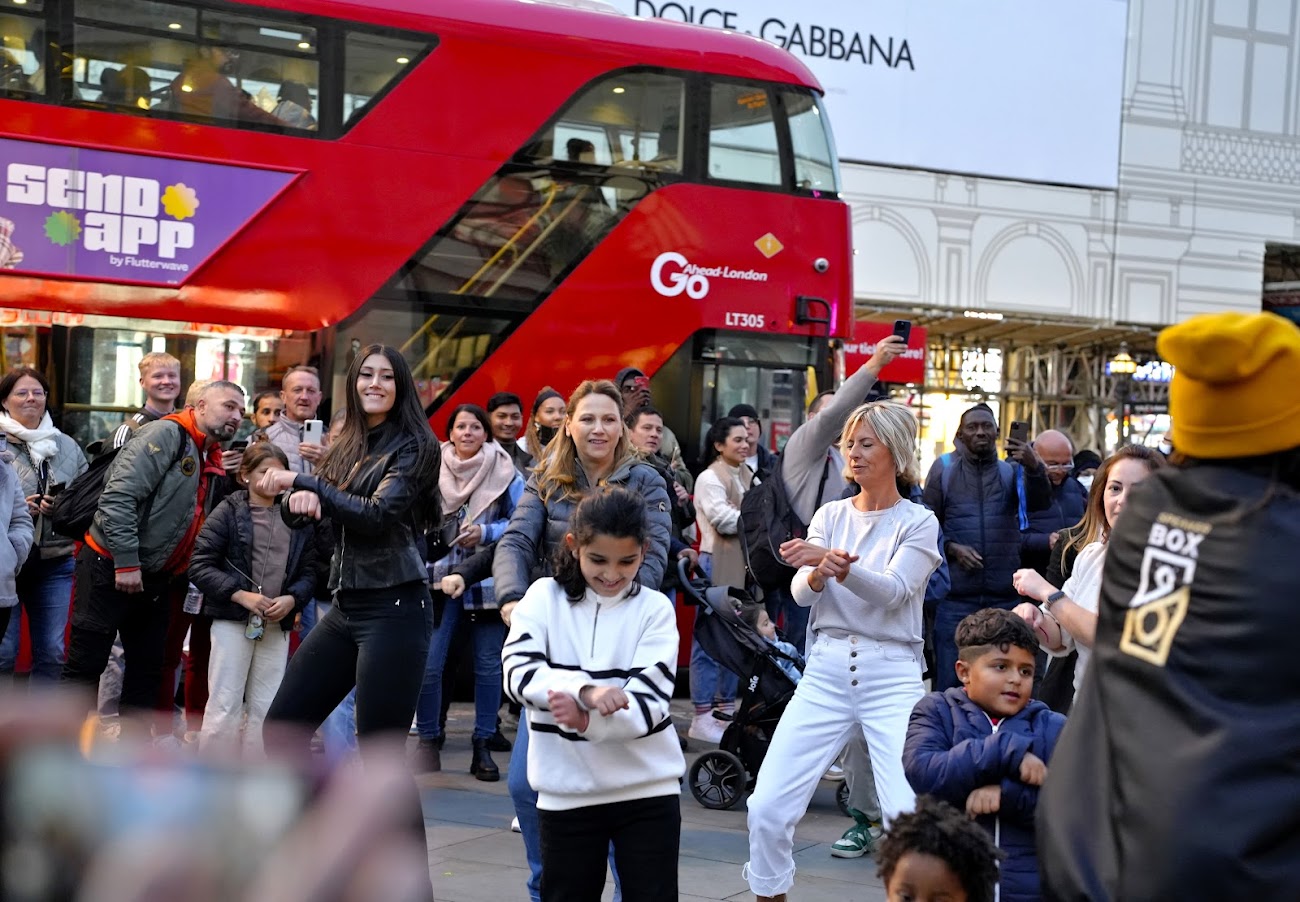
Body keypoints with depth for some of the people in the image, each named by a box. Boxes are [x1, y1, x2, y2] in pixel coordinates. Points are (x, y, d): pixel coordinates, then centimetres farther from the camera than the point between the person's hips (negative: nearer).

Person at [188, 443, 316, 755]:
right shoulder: (228, 512, -3)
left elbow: (308, 569, 9)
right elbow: (200, 565, -8)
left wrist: (292, 599, -10)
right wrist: (241, 595, -16)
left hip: (277, 625, 4)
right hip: (232, 621, -4)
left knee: (267, 708, 7)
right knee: (225, 705, -3)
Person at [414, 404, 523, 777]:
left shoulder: (505, 473, 1)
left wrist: (486, 532, -14)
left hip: (487, 579, 0)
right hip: (439, 577, 1)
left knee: (488, 664, 4)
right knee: (428, 663, -7)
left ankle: (483, 744, 16)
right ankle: (428, 738, 12)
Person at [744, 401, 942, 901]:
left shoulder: (918, 522, 1)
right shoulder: (830, 515, 11)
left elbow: (893, 591, -15)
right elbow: (801, 593, -2)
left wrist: (839, 564, -31)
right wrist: (820, 573, -25)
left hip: (892, 674, -3)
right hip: (826, 669, 3)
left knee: (910, 814, -17)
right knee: (767, 806, -4)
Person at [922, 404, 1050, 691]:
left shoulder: (1012, 471, 10)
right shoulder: (944, 470, 8)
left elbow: (1040, 502, -9)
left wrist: (1034, 468, -27)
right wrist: (952, 549, -9)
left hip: (1004, 595, 1)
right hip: (955, 595, -1)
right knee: (949, 677, 0)